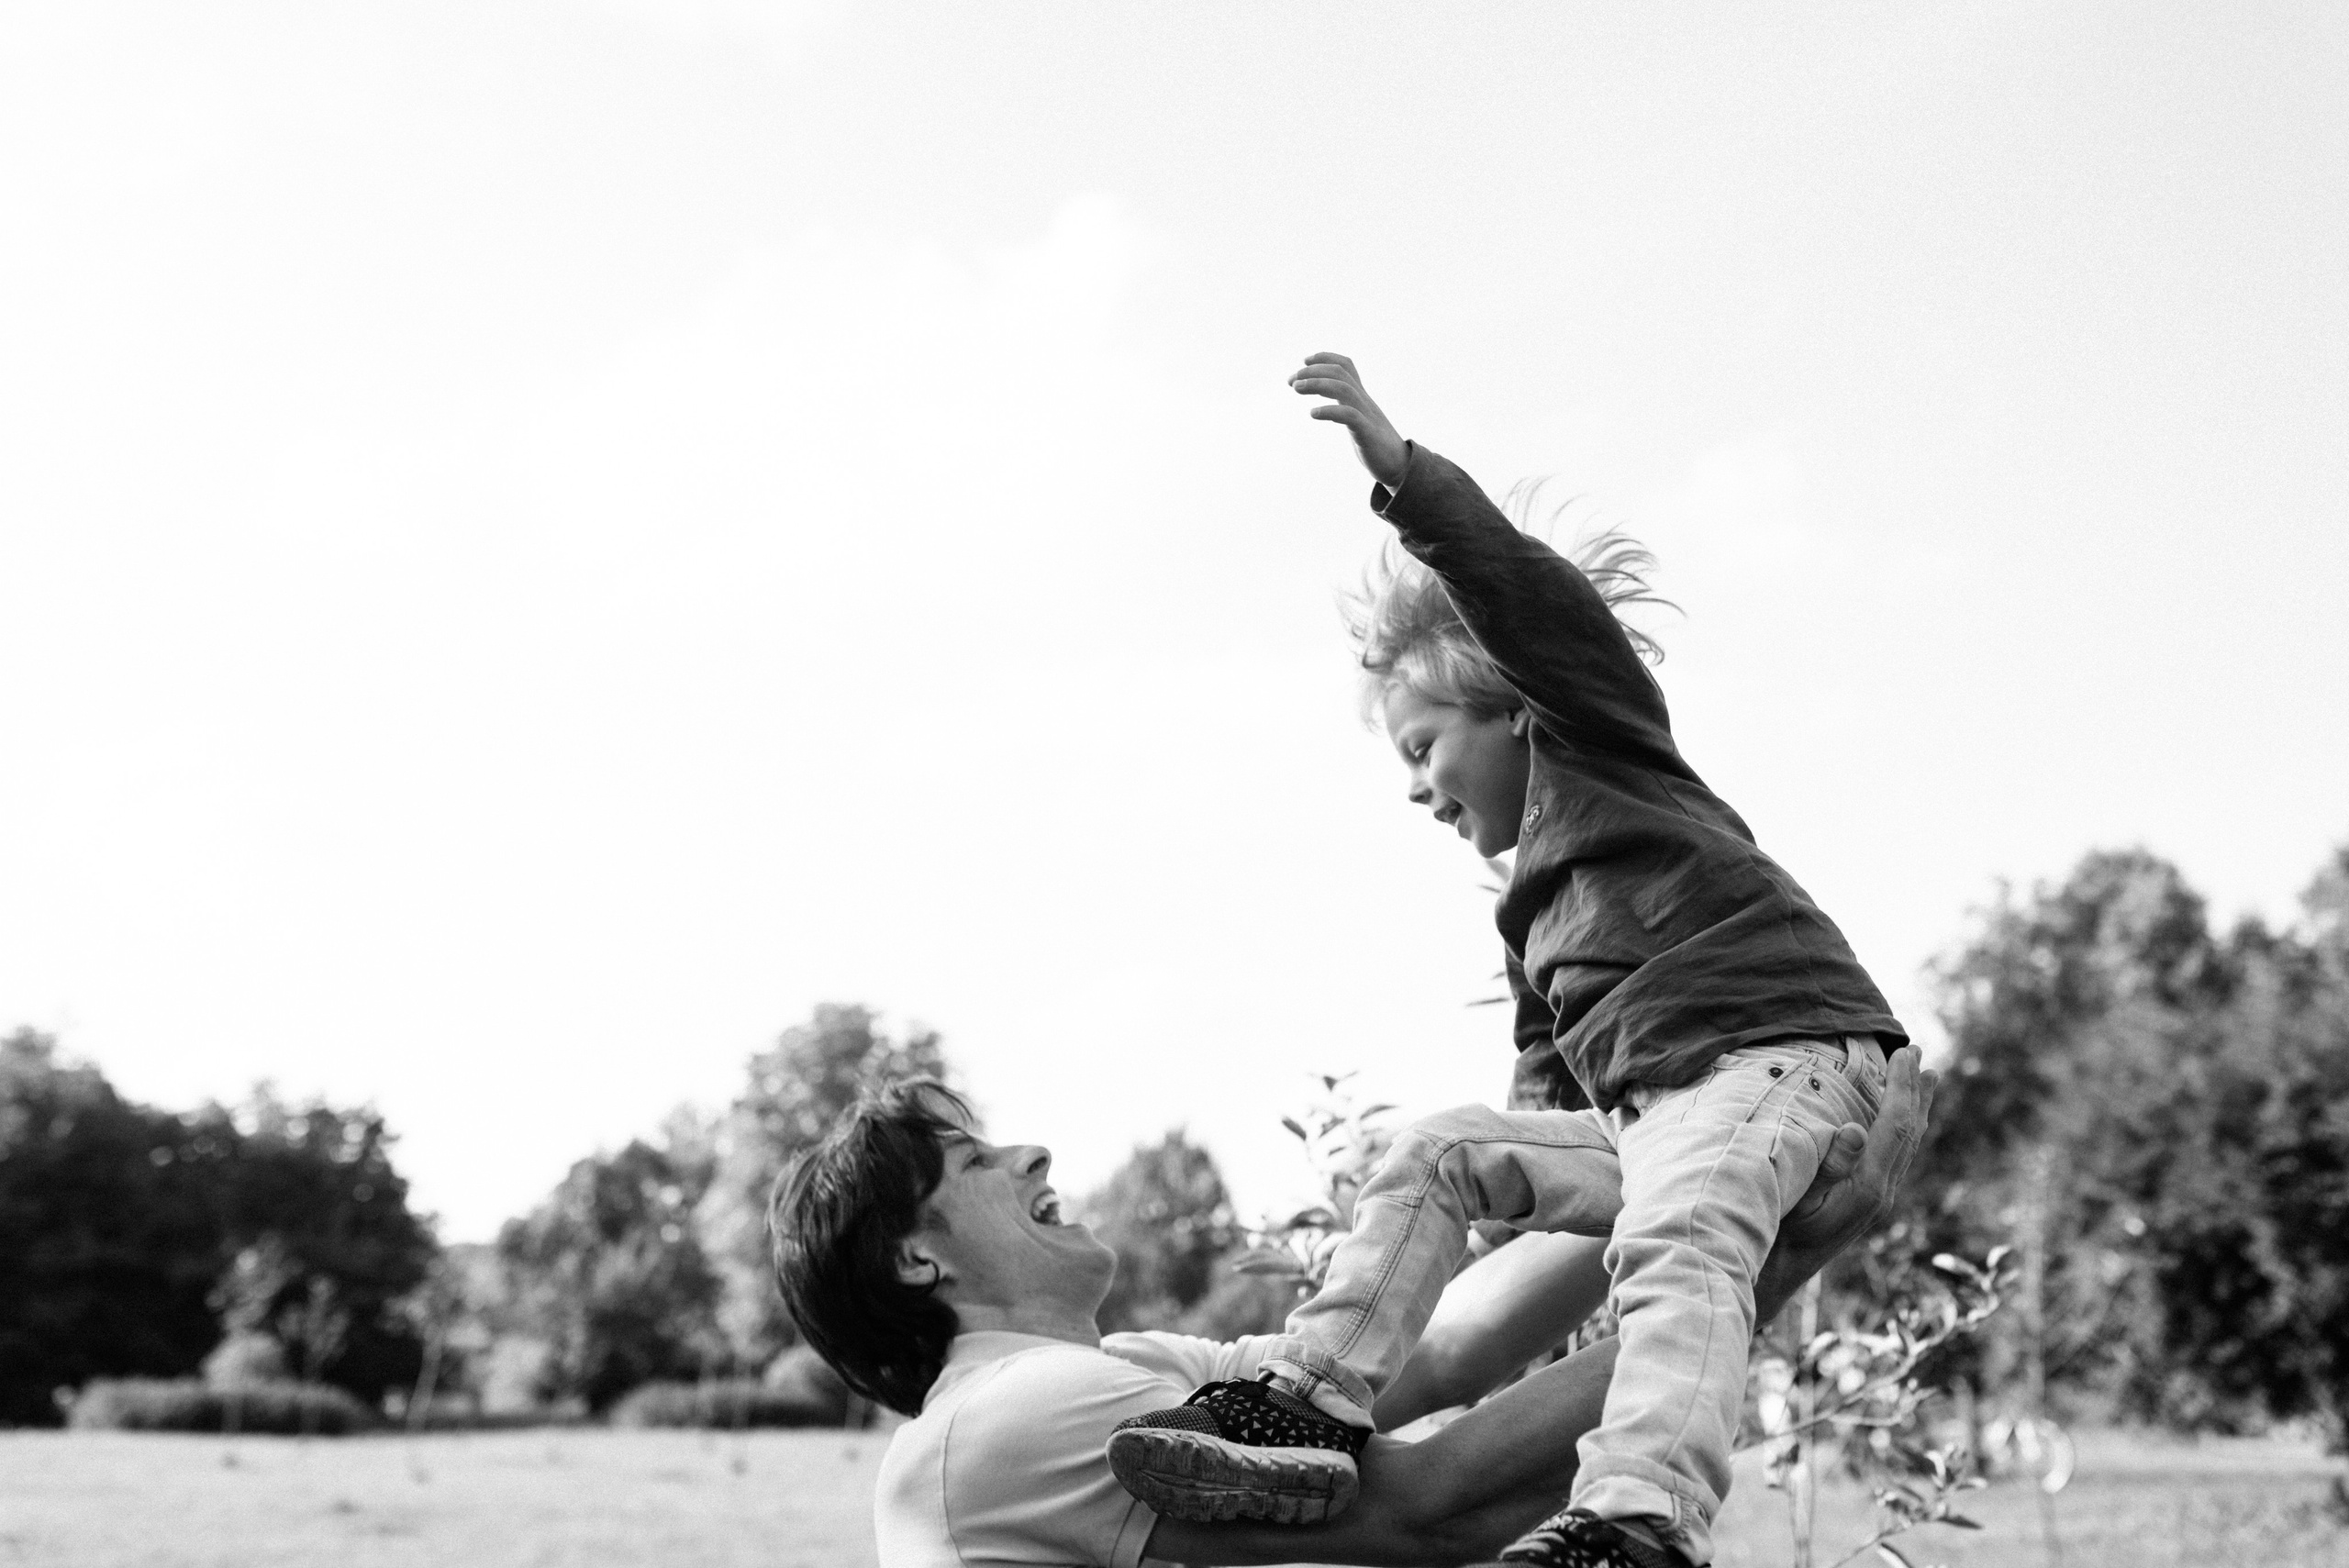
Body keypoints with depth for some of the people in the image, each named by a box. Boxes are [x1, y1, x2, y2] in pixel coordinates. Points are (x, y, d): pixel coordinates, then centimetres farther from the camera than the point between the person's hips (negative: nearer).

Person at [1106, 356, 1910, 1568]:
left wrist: (1399, 471, -18)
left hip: (1783, 1048, -9)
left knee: (1675, 1238, -34)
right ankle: (1305, 1412, -7)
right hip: (1642, 1118, 9)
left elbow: (1524, 592, -7)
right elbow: (1562, 1059, 30)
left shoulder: (1593, 736, 10)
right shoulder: (1540, 898, 33)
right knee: (1439, 1155, 3)